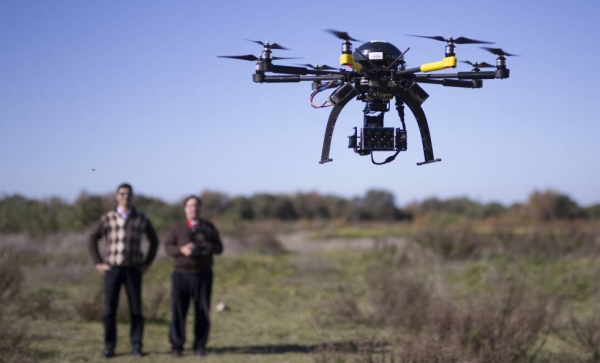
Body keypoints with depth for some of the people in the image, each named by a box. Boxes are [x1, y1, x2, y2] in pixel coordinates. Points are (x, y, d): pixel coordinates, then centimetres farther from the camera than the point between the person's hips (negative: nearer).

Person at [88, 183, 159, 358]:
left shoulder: (141, 219, 3)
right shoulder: (108, 218, 1)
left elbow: (154, 240, 14)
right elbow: (93, 238, 8)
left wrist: (147, 263, 6)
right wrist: (98, 263, 1)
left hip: (133, 270, 0)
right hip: (112, 269, 0)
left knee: (136, 309, -1)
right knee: (109, 309, -2)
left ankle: (136, 347, 7)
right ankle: (109, 347, 8)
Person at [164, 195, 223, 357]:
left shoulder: (209, 227, 10)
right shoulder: (178, 228, 6)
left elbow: (219, 248, 7)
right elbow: (167, 247, -2)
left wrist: (209, 248, -16)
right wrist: (181, 250, -21)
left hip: (203, 275, 1)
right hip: (181, 275, -1)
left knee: (203, 312, 0)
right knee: (178, 311, -4)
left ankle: (200, 346, 10)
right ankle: (176, 346, 3)